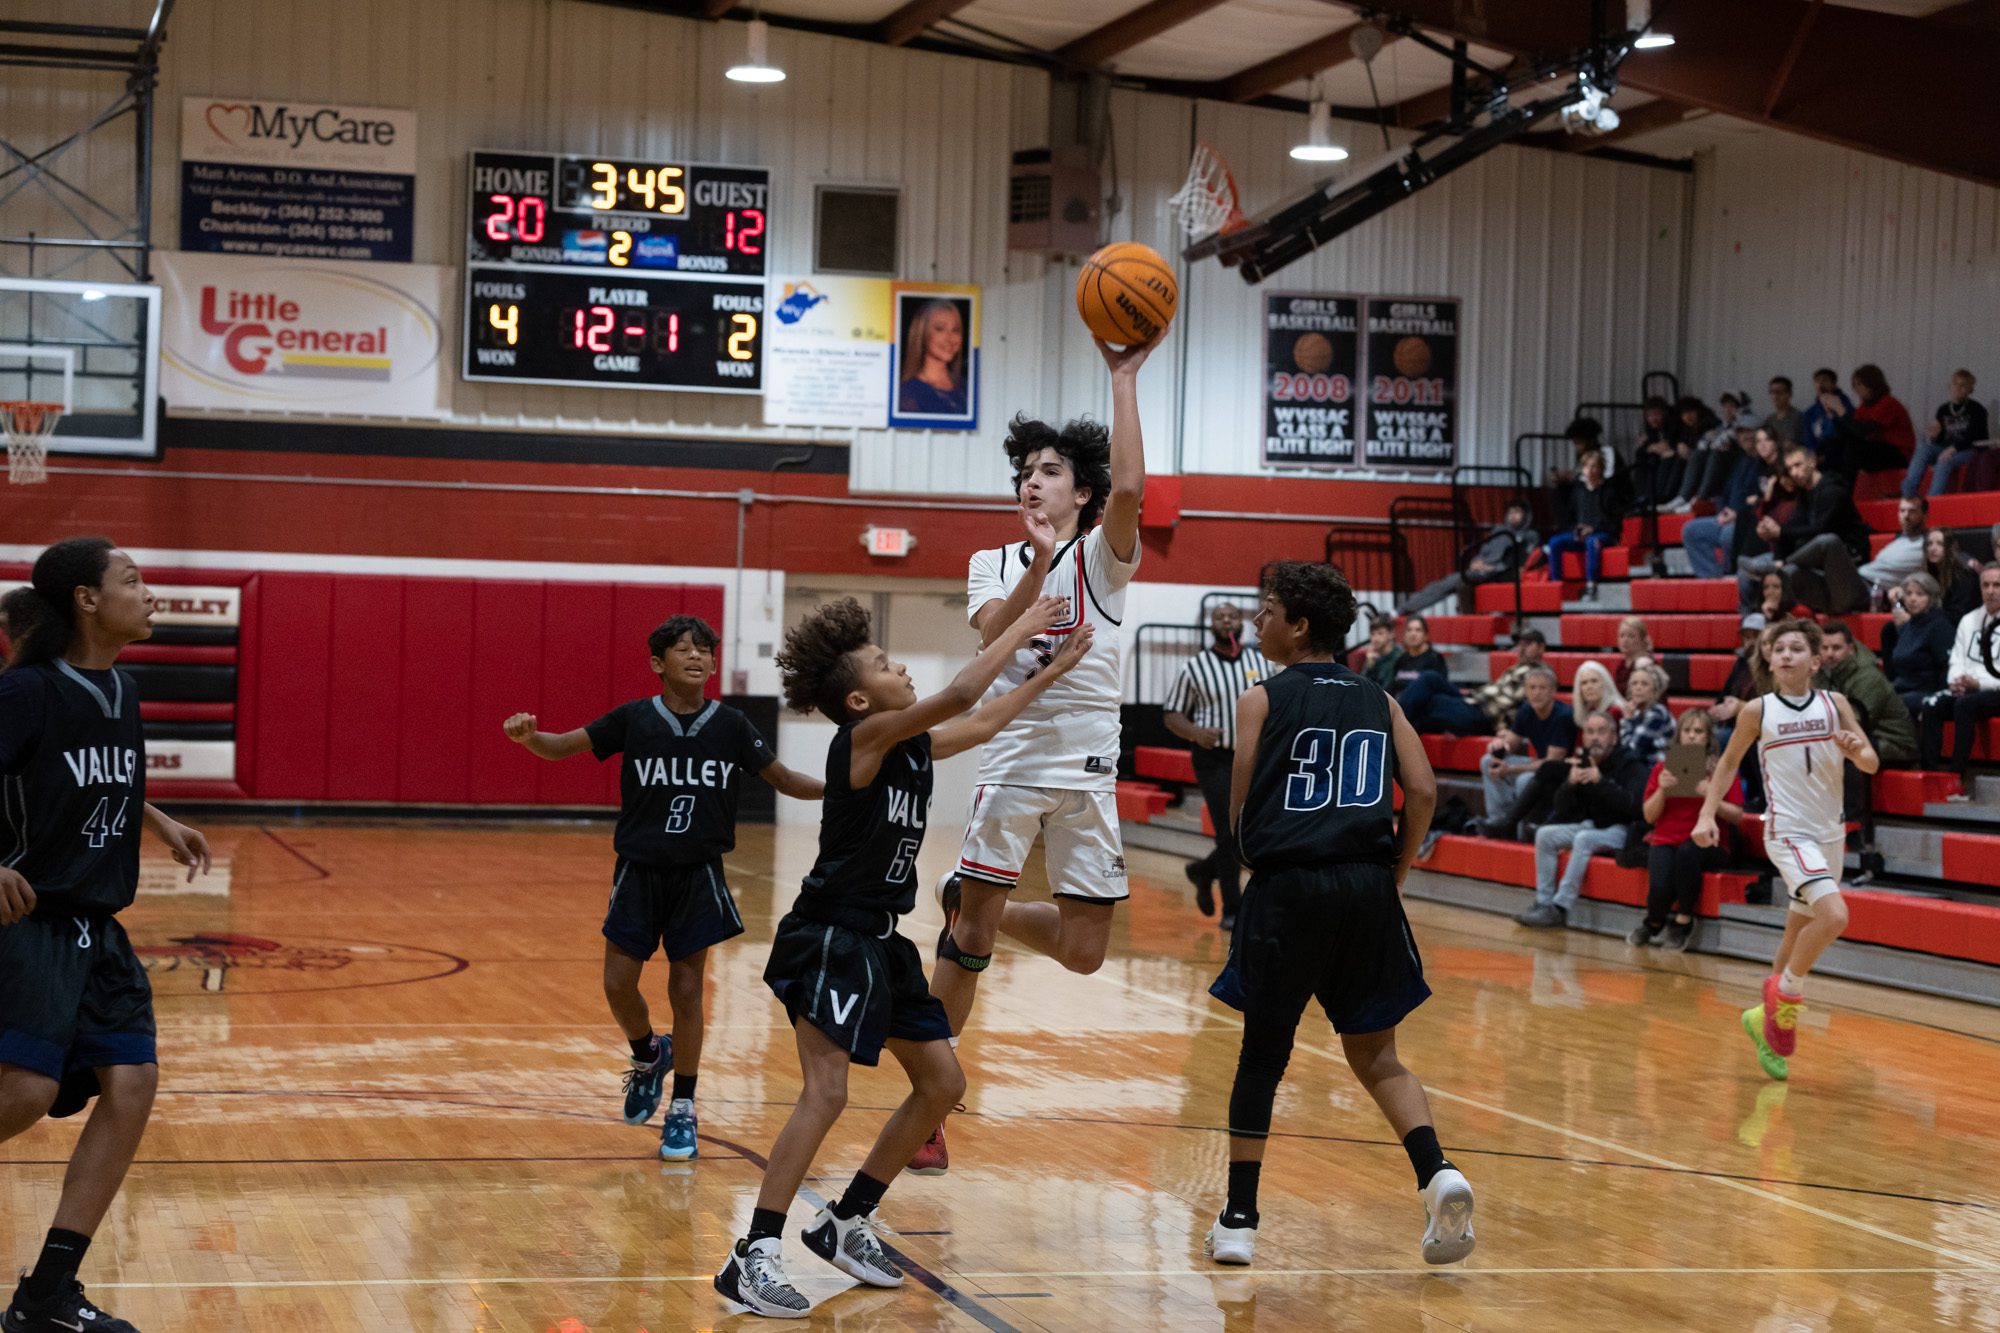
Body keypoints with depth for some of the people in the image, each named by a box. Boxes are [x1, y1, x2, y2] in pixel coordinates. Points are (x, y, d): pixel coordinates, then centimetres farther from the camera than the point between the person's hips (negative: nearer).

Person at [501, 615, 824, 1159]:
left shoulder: (730, 725, -2)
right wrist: (528, 736, -25)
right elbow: (562, 746, -3)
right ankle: (648, 1055, 33)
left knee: (686, 990, 2)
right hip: (639, 870, 0)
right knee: (619, 984, -1)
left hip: (699, 875, 0)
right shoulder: (634, 719, -4)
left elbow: (785, 779, 4)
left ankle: (683, 1110, 13)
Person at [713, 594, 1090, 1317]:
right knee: (826, 1092, -20)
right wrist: (1021, 627, -16)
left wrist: (1054, 669, 24)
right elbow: (958, 696, -25)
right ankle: (752, 1257, -17)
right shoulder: (865, 736, -15)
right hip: (829, 937, -10)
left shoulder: (916, 745, 9)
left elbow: (982, 721, 26)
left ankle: (844, 1224, 22)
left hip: (880, 939, 10)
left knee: (941, 1083, 13)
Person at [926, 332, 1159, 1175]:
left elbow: (1128, 487, -21)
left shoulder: (1102, 555, 2)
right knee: (968, 941, -2)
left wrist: (1124, 377, -23)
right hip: (1012, 758, 0)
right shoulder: (992, 563, 9)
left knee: (1083, 952, 1)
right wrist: (1038, 568, -29)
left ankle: (971, 903, 29)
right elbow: (992, 633, -13)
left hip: (1088, 764, 0)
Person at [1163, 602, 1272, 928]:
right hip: (1214, 758, -4)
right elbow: (1173, 715, 2)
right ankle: (1232, 910, -2)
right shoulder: (1196, 667, -1)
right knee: (1229, 832, -12)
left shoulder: (1262, 663, 7)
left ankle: (1204, 871, 33)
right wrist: (1195, 732, -18)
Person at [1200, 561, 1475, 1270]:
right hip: (1368, 889, 3)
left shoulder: (1261, 701, 3)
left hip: (1288, 889, -3)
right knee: (1376, 1057, 13)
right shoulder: (1379, 703, 13)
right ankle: (1438, 1173, -11)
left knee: (1262, 1055, 10)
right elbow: (1423, 792, 3)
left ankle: (1238, 1220, 12)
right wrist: (1391, 877, 12)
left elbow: (1240, 811, 0)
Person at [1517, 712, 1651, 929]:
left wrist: (1601, 781, -29)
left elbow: (1633, 804, -25)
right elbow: (1562, 809, 5)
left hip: (1618, 830, -7)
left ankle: (1560, 908, -32)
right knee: (1545, 834, -12)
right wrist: (1570, 783, -15)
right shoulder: (1582, 761, 7)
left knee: (1583, 838, -32)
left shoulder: (1631, 764, -10)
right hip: (1587, 825, 7)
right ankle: (1543, 903, -16)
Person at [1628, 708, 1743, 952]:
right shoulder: (1663, 768, 11)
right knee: (1660, 887, -29)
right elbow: (1649, 816, 7)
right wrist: (1662, 789, -10)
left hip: (1707, 844, -1)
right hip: (1666, 841, 1)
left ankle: (1683, 922, -17)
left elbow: (1737, 816, -2)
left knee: (1687, 851, -39)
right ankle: (1653, 923, 10)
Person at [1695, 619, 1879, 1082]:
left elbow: (1872, 763, 4)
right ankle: (1785, 992, -3)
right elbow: (1729, 763, 8)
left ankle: (1768, 1018, 31)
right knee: (1834, 915, -24)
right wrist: (1707, 815, 0)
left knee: (1800, 932, 13)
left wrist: (1856, 751, -19)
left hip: (1831, 834, 4)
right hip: (1788, 833, -4)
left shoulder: (1834, 704, 1)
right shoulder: (1758, 711, -4)